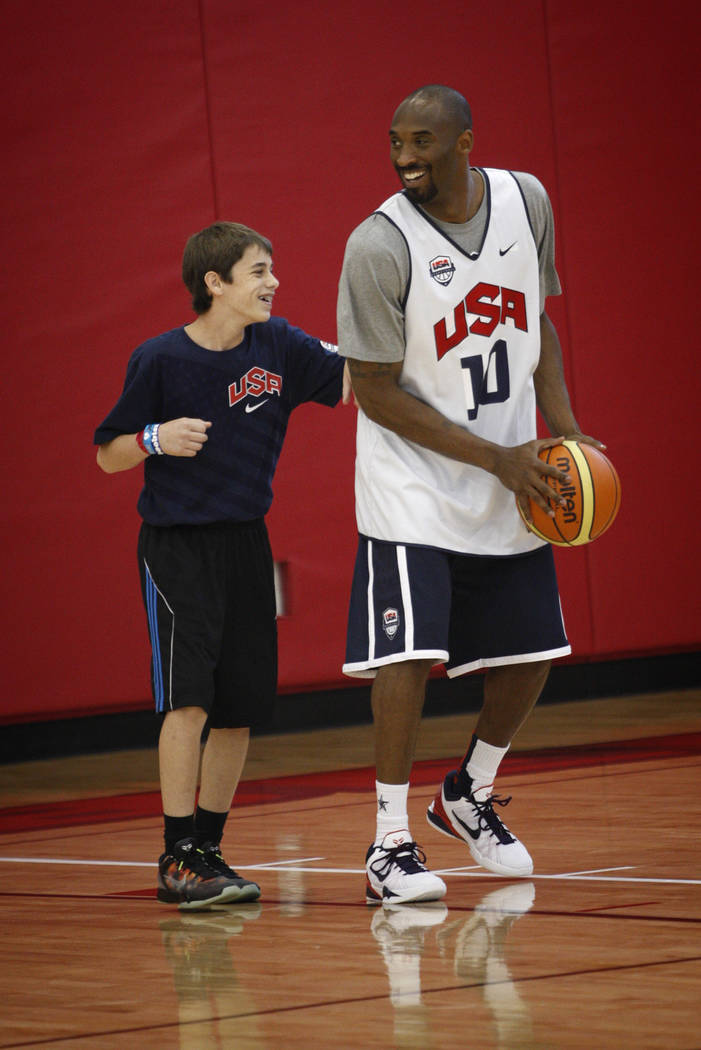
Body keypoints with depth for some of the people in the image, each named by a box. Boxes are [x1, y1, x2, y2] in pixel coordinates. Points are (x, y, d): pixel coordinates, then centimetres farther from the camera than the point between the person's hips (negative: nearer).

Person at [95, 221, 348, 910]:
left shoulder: (278, 347, 2)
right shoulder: (160, 360, -9)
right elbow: (107, 456, -1)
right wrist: (156, 438, -19)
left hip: (245, 544, 5)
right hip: (175, 546, -5)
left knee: (241, 710, 5)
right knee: (189, 698, -16)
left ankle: (208, 852, 17)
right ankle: (177, 858, -12)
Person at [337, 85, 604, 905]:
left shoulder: (525, 200, -4)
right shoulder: (379, 245, -20)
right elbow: (376, 393, -15)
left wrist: (562, 429, -2)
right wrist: (495, 458, -19)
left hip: (512, 477, 6)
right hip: (412, 479, -5)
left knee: (532, 651, 10)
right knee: (410, 650, -16)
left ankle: (470, 796, 33)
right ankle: (390, 844, -7)